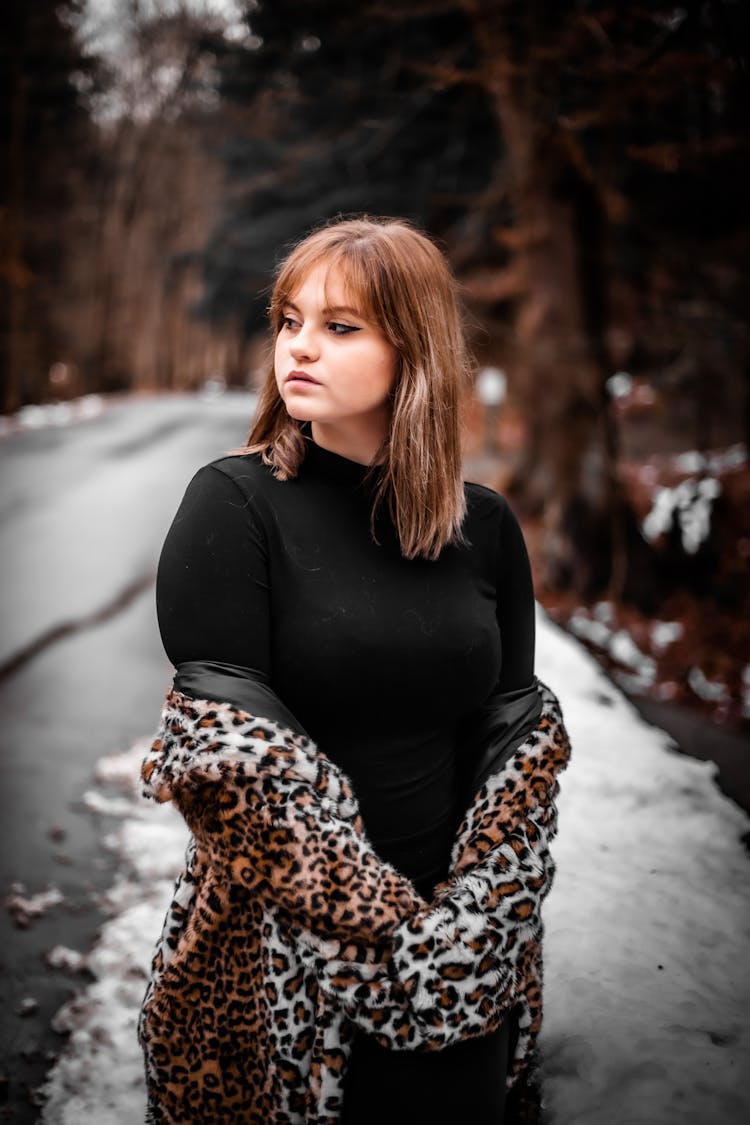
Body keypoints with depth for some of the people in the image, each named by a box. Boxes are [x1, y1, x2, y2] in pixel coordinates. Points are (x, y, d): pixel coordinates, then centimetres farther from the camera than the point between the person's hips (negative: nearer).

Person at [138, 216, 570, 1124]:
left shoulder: (483, 525, 1)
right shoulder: (234, 505, -11)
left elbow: (517, 730, 3)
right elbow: (229, 759, -15)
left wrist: (467, 921, -9)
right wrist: (389, 936, -15)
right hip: (274, 957, -3)